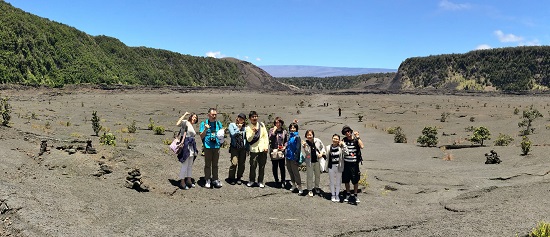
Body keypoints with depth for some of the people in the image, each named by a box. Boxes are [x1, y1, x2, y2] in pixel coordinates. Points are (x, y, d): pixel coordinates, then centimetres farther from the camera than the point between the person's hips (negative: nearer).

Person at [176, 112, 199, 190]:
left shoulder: (191, 126, 21)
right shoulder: (185, 122, -5)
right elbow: (178, 124, -25)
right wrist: (184, 115, -17)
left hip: (191, 146, 9)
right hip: (186, 145, -9)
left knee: (190, 164, 13)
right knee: (185, 165, -6)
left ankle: (189, 180, 22)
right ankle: (182, 182, 1)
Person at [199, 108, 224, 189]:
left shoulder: (218, 123, 11)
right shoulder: (204, 123, 0)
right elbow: (201, 136, -2)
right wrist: (205, 129, -18)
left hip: (216, 146, 3)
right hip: (207, 147, -3)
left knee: (215, 164, 9)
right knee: (207, 164, 2)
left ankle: (215, 180, 17)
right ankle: (208, 180, 10)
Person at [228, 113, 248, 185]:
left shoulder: (245, 127, 13)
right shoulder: (232, 125, 7)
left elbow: (246, 138, 15)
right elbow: (232, 134, -7)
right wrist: (238, 128, -2)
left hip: (243, 147, 3)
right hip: (234, 147, -3)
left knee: (241, 164, 4)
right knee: (234, 163, -13)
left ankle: (239, 178, 18)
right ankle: (231, 178, 3)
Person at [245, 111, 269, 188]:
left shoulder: (261, 125, 7)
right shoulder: (248, 127, 0)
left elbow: (265, 136, 7)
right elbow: (248, 139, -9)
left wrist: (266, 146, -1)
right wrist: (253, 132, -24)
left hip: (263, 149, 2)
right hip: (254, 149, -2)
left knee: (262, 166, 5)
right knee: (253, 166, -3)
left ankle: (260, 181, 17)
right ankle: (251, 180, 17)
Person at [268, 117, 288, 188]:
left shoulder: (284, 131, 7)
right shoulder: (271, 130, 3)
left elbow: (287, 141, 12)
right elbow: (270, 138, -12)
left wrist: (284, 146, -6)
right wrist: (274, 131, -11)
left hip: (281, 151, 1)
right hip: (273, 151, 0)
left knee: (282, 167, -1)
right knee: (275, 167, 7)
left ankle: (282, 181, 10)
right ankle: (276, 181, 20)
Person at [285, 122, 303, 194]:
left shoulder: (297, 137, -12)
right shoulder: (289, 135, 8)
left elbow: (298, 148, -14)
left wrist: (296, 158, -16)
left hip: (293, 157, -7)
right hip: (288, 156, 7)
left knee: (295, 172, -4)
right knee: (290, 171, 15)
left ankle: (299, 187, 3)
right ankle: (294, 184, 29)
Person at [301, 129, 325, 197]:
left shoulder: (317, 141, -11)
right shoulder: (305, 143, -15)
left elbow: (323, 147, 6)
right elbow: (304, 154, -19)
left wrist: (321, 153, -9)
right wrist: (304, 146, -33)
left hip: (317, 161, 3)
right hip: (309, 162, -2)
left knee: (318, 175, 18)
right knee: (310, 176, 5)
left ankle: (316, 187, 39)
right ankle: (310, 189, 20)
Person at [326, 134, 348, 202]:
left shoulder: (340, 147, -6)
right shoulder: (328, 147, -1)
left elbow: (346, 153, -19)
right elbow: (326, 157, 3)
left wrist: (343, 145, -22)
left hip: (339, 167, -1)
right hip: (331, 166, 1)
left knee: (338, 181, 11)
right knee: (332, 181, 11)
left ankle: (337, 195, 27)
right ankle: (333, 195, 27)